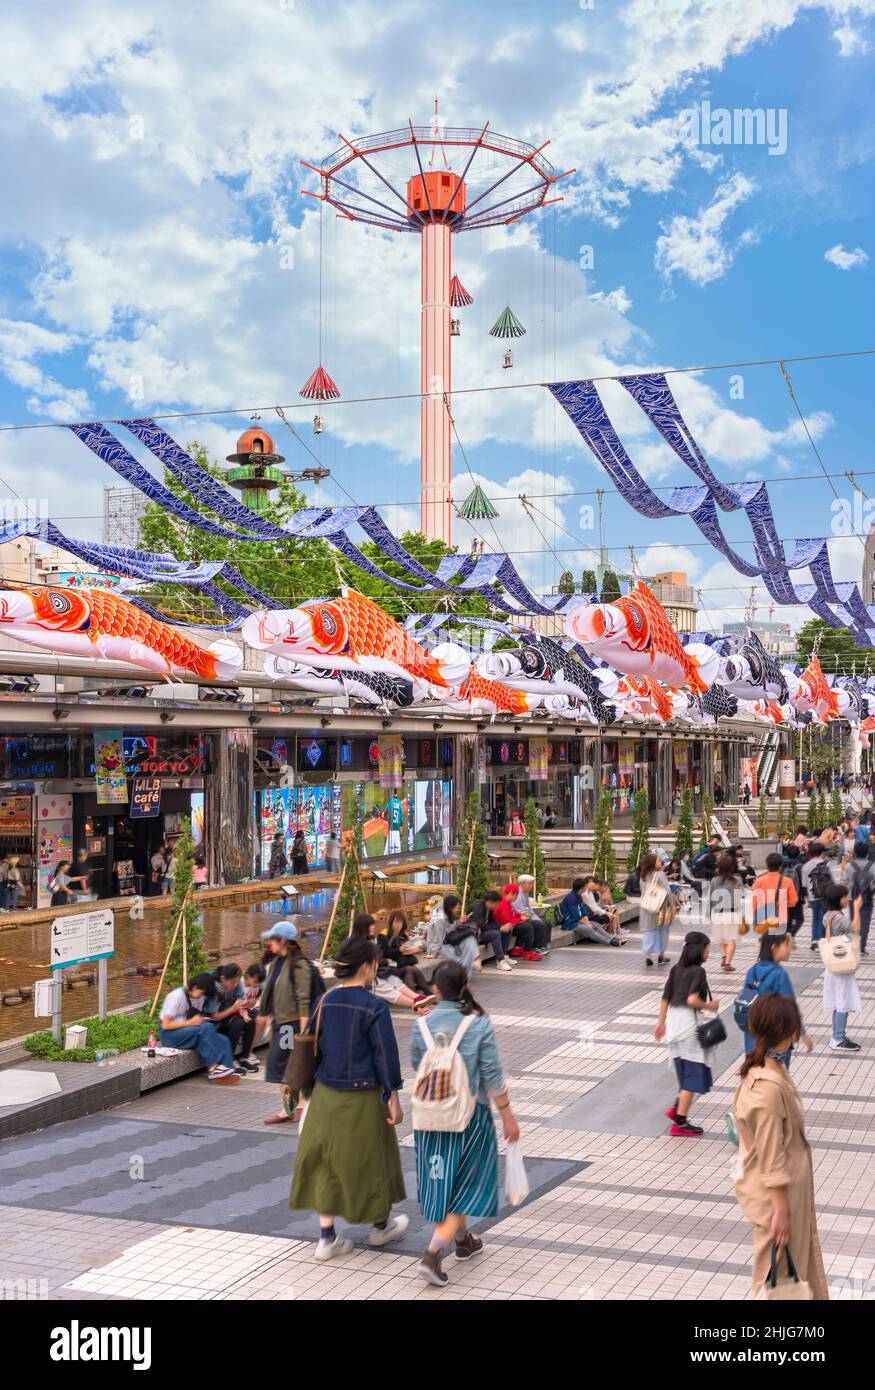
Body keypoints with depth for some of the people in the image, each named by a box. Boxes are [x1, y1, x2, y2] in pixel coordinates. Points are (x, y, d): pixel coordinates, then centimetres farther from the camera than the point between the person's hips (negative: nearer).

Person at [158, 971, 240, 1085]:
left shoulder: (200, 998, 6)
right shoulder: (177, 996, -16)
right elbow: (166, 1025, -18)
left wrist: (200, 1019, -4)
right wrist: (191, 1022, -21)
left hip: (190, 1032, 7)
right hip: (170, 1034, -7)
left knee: (223, 1040, -20)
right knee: (207, 1027, -33)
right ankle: (214, 1067, -32)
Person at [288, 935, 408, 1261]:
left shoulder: (324, 1002, -1)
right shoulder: (374, 1007, -16)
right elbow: (386, 1055, -14)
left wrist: (307, 1089, 15)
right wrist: (393, 1098, -6)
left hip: (326, 1097, 4)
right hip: (362, 1099, -4)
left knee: (327, 1164, 13)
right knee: (369, 1159, 14)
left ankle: (327, 1237, 16)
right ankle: (380, 1225, 33)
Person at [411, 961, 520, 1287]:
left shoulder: (422, 1025, -8)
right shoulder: (479, 1025, -14)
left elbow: (416, 1064, 7)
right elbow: (492, 1076, -10)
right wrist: (508, 1117, -1)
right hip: (470, 1114, -2)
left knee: (442, 1180, 19)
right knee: (466, 1185, 9)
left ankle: (462, 1240, 38)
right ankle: (433, 1254, -4)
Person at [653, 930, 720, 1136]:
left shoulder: (676, 969, 9)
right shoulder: (698, 971, -13)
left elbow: (665, 998, 12)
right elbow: (692, 999, -25)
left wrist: (661, 1022, 20)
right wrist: (709, 1006, -9)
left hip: (673, 1020, 8)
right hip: (689, 1022, -8)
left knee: (684, 1070, 22)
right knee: (693, 1074, 1)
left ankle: (678, 1109, 21)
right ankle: (680, 1122, 3)